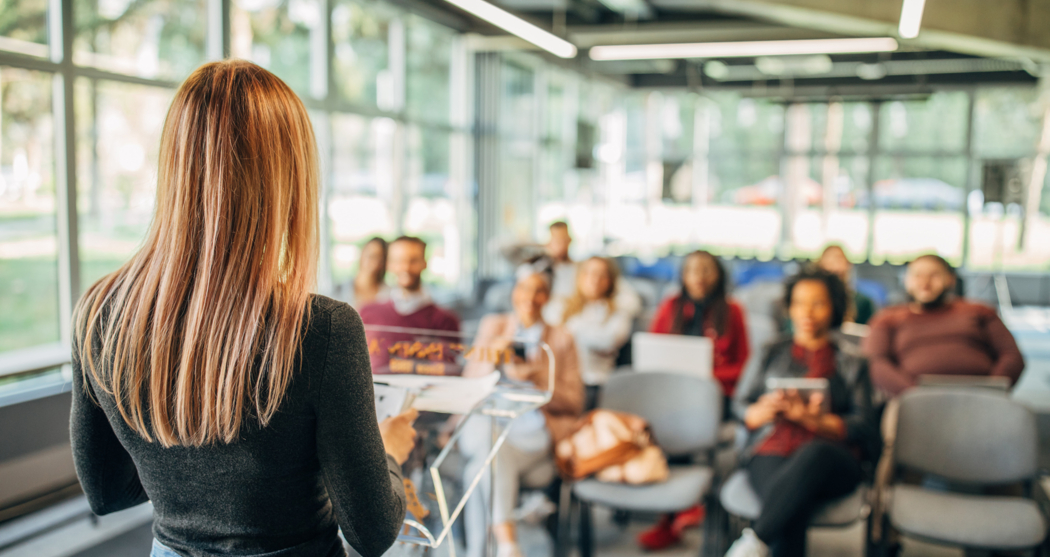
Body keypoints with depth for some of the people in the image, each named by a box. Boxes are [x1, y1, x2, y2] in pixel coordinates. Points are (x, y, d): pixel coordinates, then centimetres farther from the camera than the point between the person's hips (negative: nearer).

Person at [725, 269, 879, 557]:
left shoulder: (852, 363, 21)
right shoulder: (773, 353, 23)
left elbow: (862, 427, 9)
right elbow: (741, 405, 18)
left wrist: (811, 419, -10)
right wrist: (764, 411, -8)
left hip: (830, 458, 0)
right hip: (772, 452, 1)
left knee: (814, 453, -39)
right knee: (793, 513, -35)